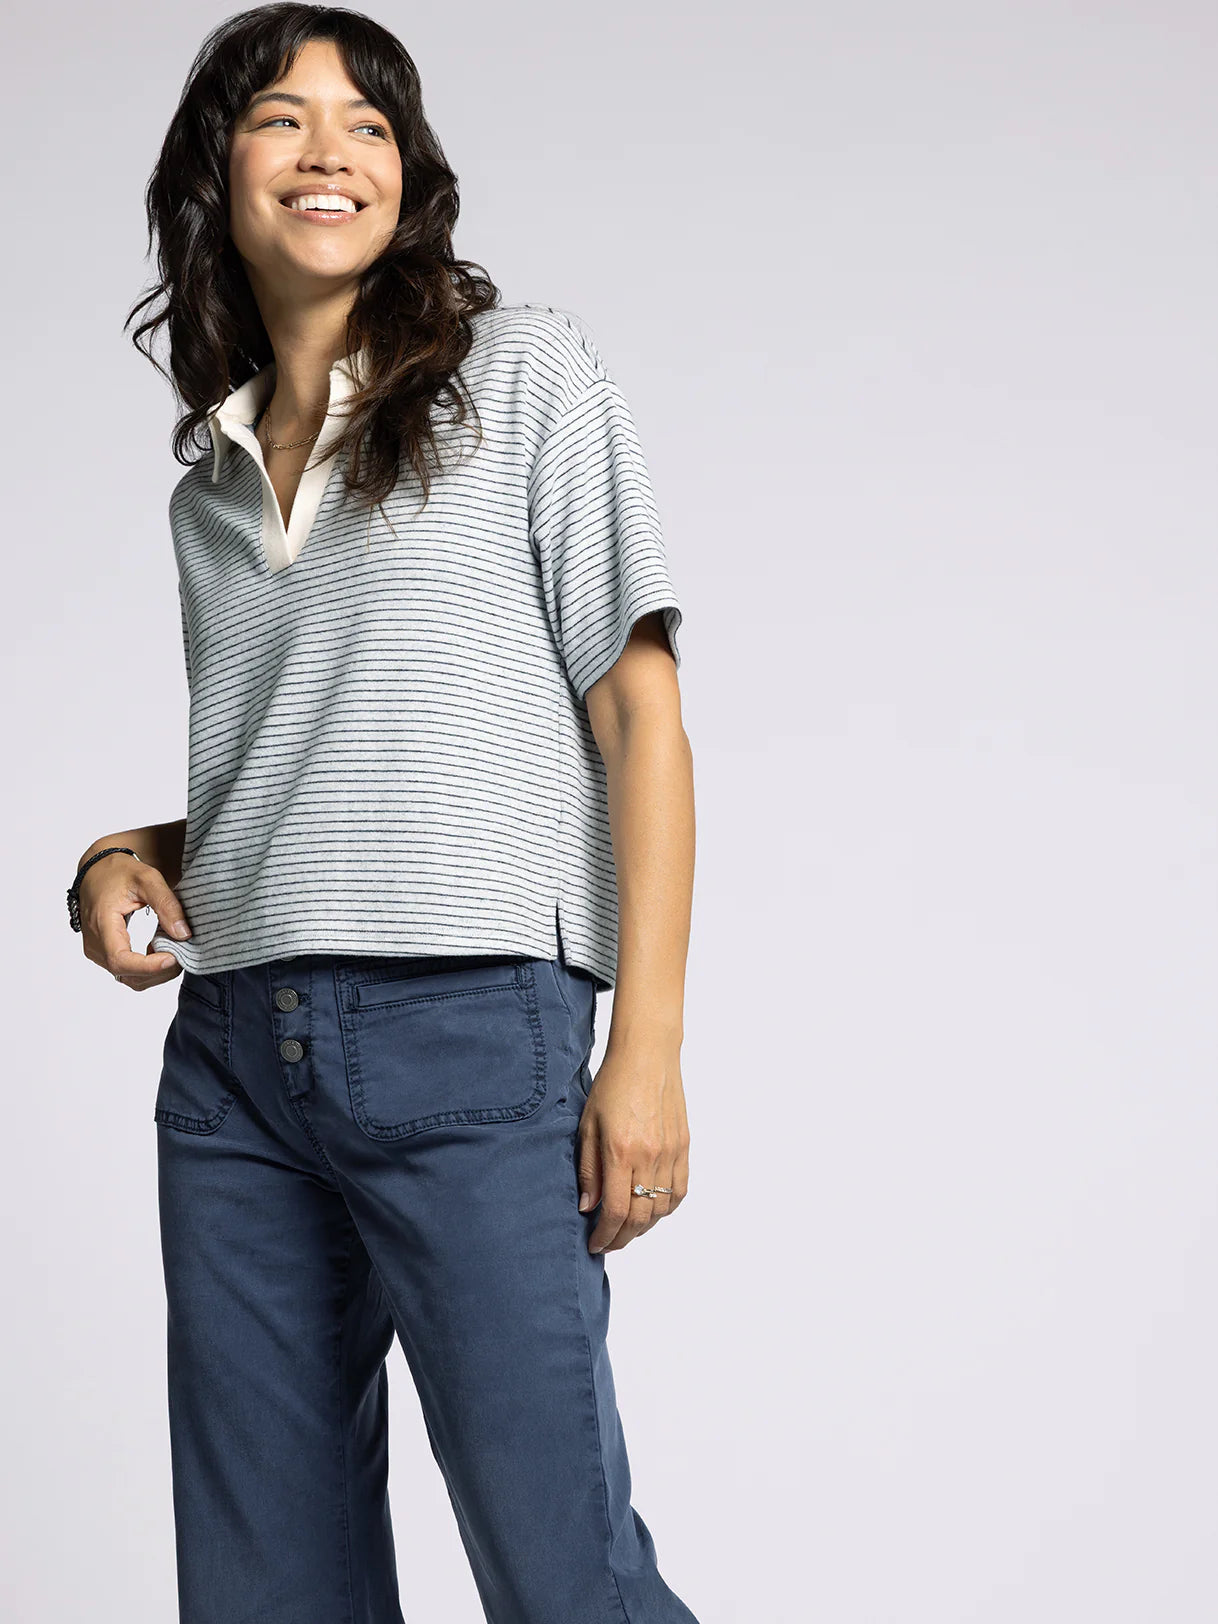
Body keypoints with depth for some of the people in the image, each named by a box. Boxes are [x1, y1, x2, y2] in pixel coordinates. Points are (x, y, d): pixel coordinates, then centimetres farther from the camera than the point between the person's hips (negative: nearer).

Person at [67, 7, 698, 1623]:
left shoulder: (525, 373, 3)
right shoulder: (205, 486, 18)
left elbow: (639, 712, -2)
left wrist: (647, 1048, -10)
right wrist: (125, 860, 3)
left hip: (471, 1041, -5)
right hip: (229, 1063, 5)